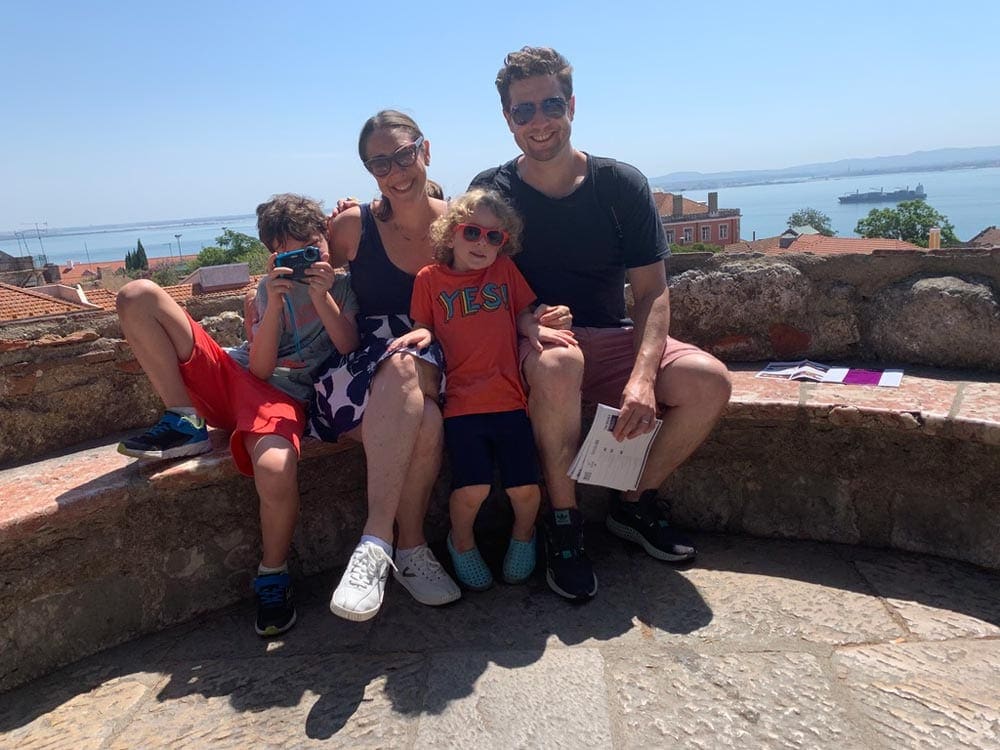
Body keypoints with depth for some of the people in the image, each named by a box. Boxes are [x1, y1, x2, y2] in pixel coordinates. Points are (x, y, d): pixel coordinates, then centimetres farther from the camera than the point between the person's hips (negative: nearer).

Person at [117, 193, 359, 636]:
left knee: (276, 469, -40)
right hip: (229, 373, 4)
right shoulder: (272, 288, 12)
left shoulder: (341, 285, 9)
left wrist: (322, 296, -14)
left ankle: (273, 576, -10)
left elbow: (349, 348, -7)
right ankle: (184, 424, -9)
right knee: (137, 296, -5)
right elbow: (260, 366, -2)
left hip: (284, 394, -4)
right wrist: (274, 303, -14)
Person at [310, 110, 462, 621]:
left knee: (405, 366, -36)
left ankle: (377, 543, -26)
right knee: (425, 422, -36)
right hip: (363, 376, -1)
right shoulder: (353, 226, 1)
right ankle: (409, 548, -22)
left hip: (437, 375, 1)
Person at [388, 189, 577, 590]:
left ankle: (523, 534, 31)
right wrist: (420, 333, -11)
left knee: (525, 488, -5)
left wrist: (534, 328, -6)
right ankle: (462, 542, 19)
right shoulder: (430, 278, 8)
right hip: (461, 402, -2)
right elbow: (423, 326, 12)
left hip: (509, 398, 2)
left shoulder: (505, 270, 13)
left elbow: (522, 313, 15)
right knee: (473, 488, -15)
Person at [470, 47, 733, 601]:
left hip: (613, 340, 3)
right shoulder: (491, 193, -4)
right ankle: (562, 523, -17)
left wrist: (643, 375, -21)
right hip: (533, 342, -2)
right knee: (558, 364, -39)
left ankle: (635, 504, 3)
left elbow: (652, 292, -5)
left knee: (709, 382, -21)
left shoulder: (621, 185, -2)